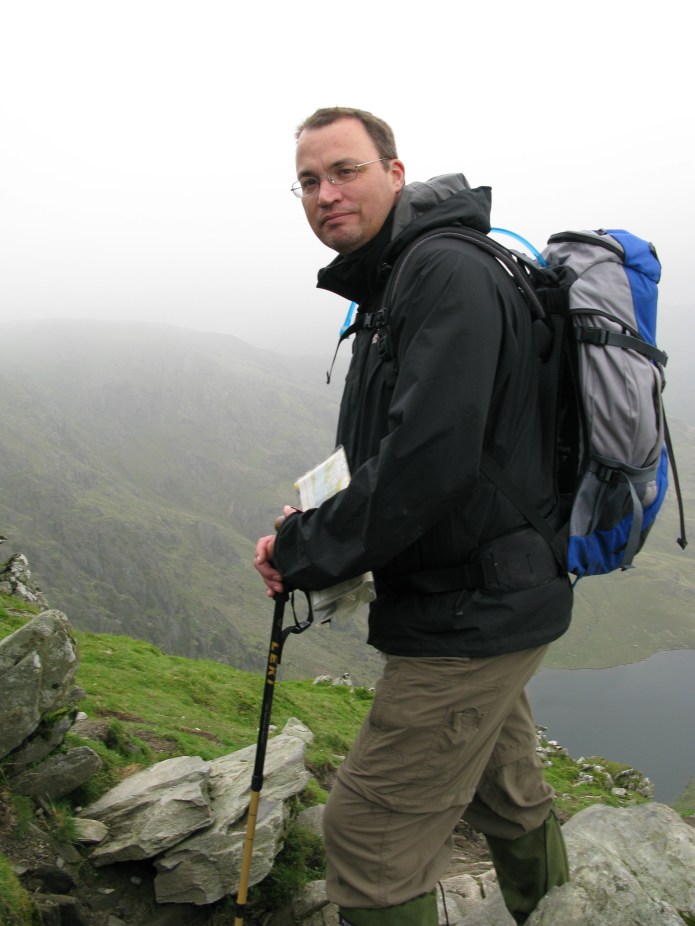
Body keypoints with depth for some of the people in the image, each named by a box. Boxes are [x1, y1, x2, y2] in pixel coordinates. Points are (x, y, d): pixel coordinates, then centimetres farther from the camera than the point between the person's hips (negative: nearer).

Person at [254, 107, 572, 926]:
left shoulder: (448, 272, -18)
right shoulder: (388, 287, 15)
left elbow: (429, 455, -29)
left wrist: (309, 551, -18)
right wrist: (319, 528, 5)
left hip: (471, 613, -10)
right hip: (485, 600, 10)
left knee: (370, 840, -1)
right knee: (509, 801, 27)